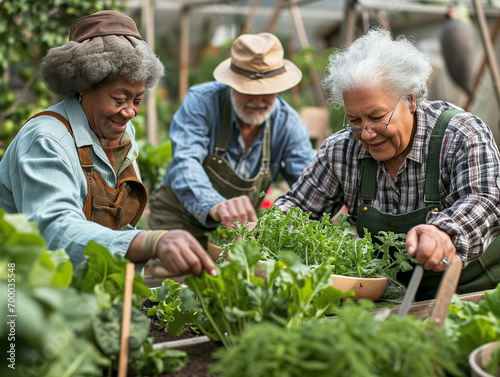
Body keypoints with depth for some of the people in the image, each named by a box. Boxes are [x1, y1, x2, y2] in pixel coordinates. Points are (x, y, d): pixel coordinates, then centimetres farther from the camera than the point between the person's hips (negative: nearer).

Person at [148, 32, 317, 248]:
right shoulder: (201, 101, -17)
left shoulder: (288, 123, -6)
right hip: (181, 221, -4)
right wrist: (214, 206, -53)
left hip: (240, 227, 4)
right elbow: (185, 164, -31)